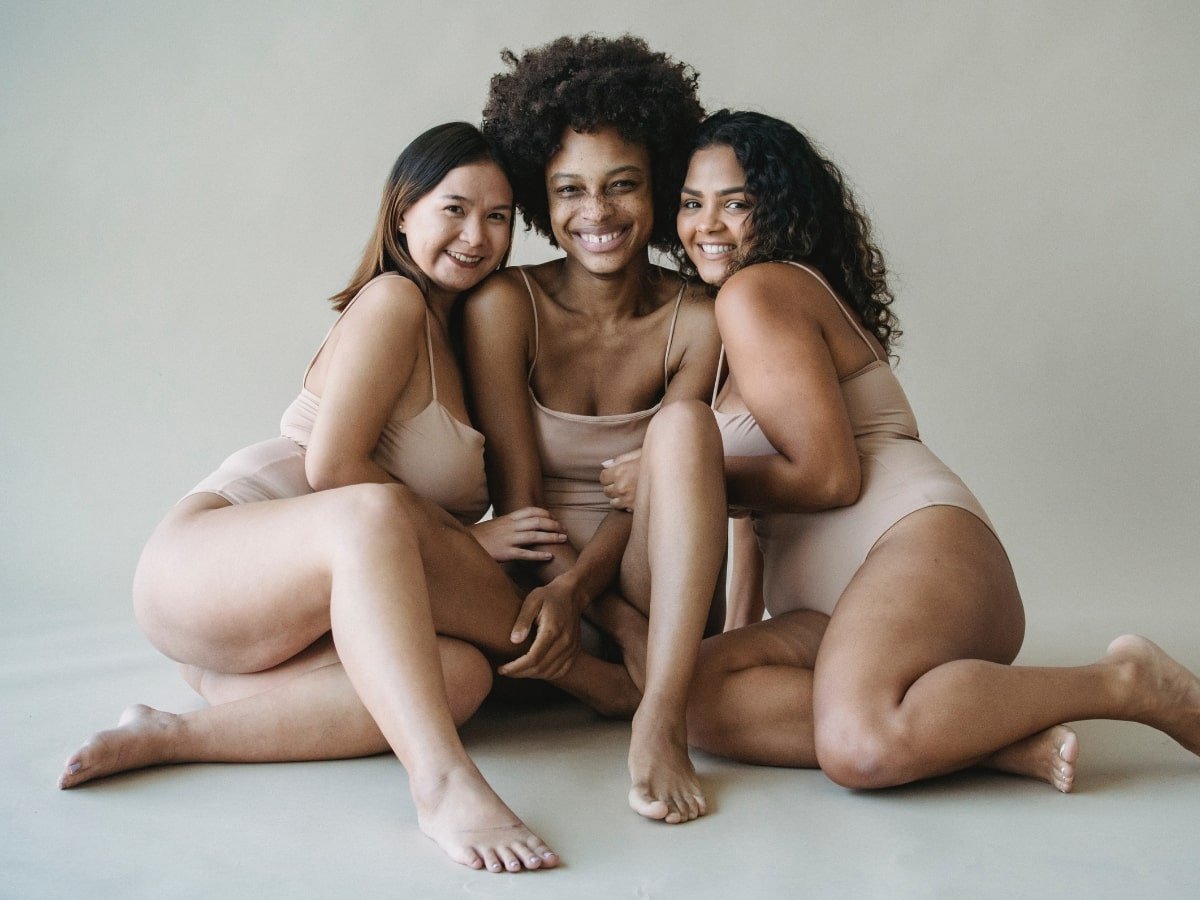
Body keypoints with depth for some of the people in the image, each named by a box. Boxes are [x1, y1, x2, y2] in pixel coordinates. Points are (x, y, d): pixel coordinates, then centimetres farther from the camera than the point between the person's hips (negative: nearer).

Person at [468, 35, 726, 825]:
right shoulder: (505, 306, -10)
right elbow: (517, 490, -11)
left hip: (650, 578, 1)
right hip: (534, 575, 0)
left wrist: (578, 589, -26)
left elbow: (653, 487, -8)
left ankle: (662, 718, -36)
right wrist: (623, 628, -20)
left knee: (684, 422, -29)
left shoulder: (697, 323, -6)